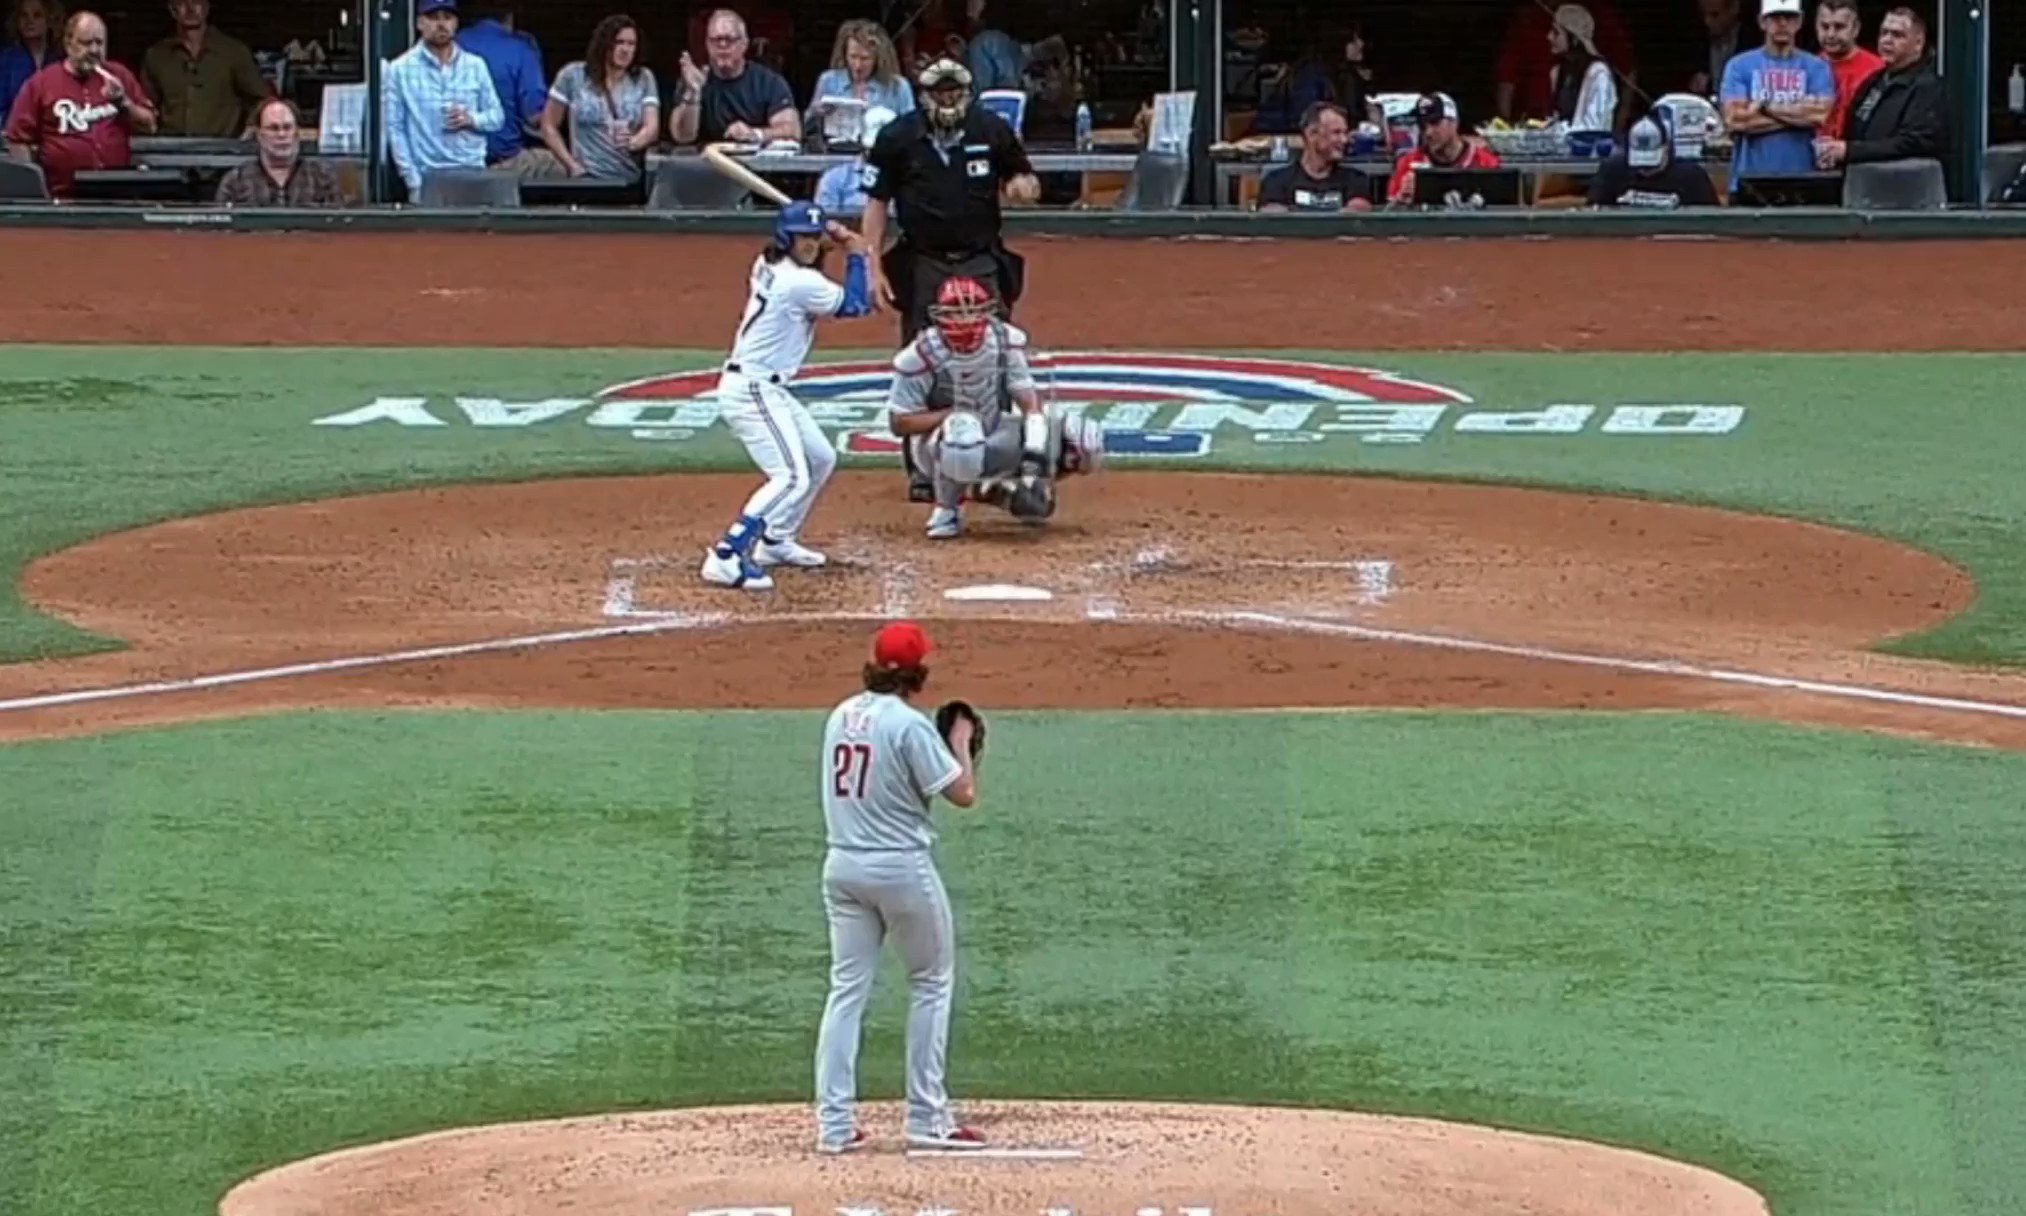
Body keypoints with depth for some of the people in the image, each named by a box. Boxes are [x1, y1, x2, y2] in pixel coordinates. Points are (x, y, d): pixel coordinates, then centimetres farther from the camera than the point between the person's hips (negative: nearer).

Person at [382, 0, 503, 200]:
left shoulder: (476, 66, 10)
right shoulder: (400, 69, 2)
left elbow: (497, 116, 13)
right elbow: (395, 128, 0)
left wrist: (472, 119, -10)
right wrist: (413, 181, -7)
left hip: (472, 174, 3)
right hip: (427, 176, -3)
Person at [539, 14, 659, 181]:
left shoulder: (644, 79, 7)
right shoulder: (573, 76, 3)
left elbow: (652, 128, -4)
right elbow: (549, 126, 9)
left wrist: (633, 142, -26)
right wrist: (572, 166, -1)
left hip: (631, 179, 2)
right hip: (588, 178, -2)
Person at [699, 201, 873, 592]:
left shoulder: (767, 267, 6)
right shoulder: (800, 283, -19)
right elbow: (857, 304, -9)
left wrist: (831, 234, 13)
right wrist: (857, 255, 4)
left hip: (767, 389, 10)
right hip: (751, 391, -10)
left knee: (820, 459, 23)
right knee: (791, 477, -19)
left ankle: (776, 542, 31)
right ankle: (726, 558, -27)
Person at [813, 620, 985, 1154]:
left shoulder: (840, 716, 7)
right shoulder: (909, 725, -15)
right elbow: (963, 793, -14)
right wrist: (962, 742, 4)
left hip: (842, 865, 6)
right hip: (901, 865, -6)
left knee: (847, 988, 7)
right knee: (932, 982, 9)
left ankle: (835, 1122, 1)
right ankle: (927, 1118, 7)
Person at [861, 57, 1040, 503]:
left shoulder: (993, 130, 0)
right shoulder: (898, 138, -3)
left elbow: (1027, 180, 11)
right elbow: (877, 202, 1)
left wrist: (1023, 186, -14)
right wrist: (874, 268, -5)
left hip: (982, 264, 1)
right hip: (923, 267, -1)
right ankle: (921, 472, 10)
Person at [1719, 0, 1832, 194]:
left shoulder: (1815, 67, 7)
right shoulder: (1739, 66, 5)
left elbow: (1820, 114, -8)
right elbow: (1735, 119, -7)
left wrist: (1766, 108, -4)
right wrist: (1797, 115, -4)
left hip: (1802, 183, 0)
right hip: (1749, 182, 0)